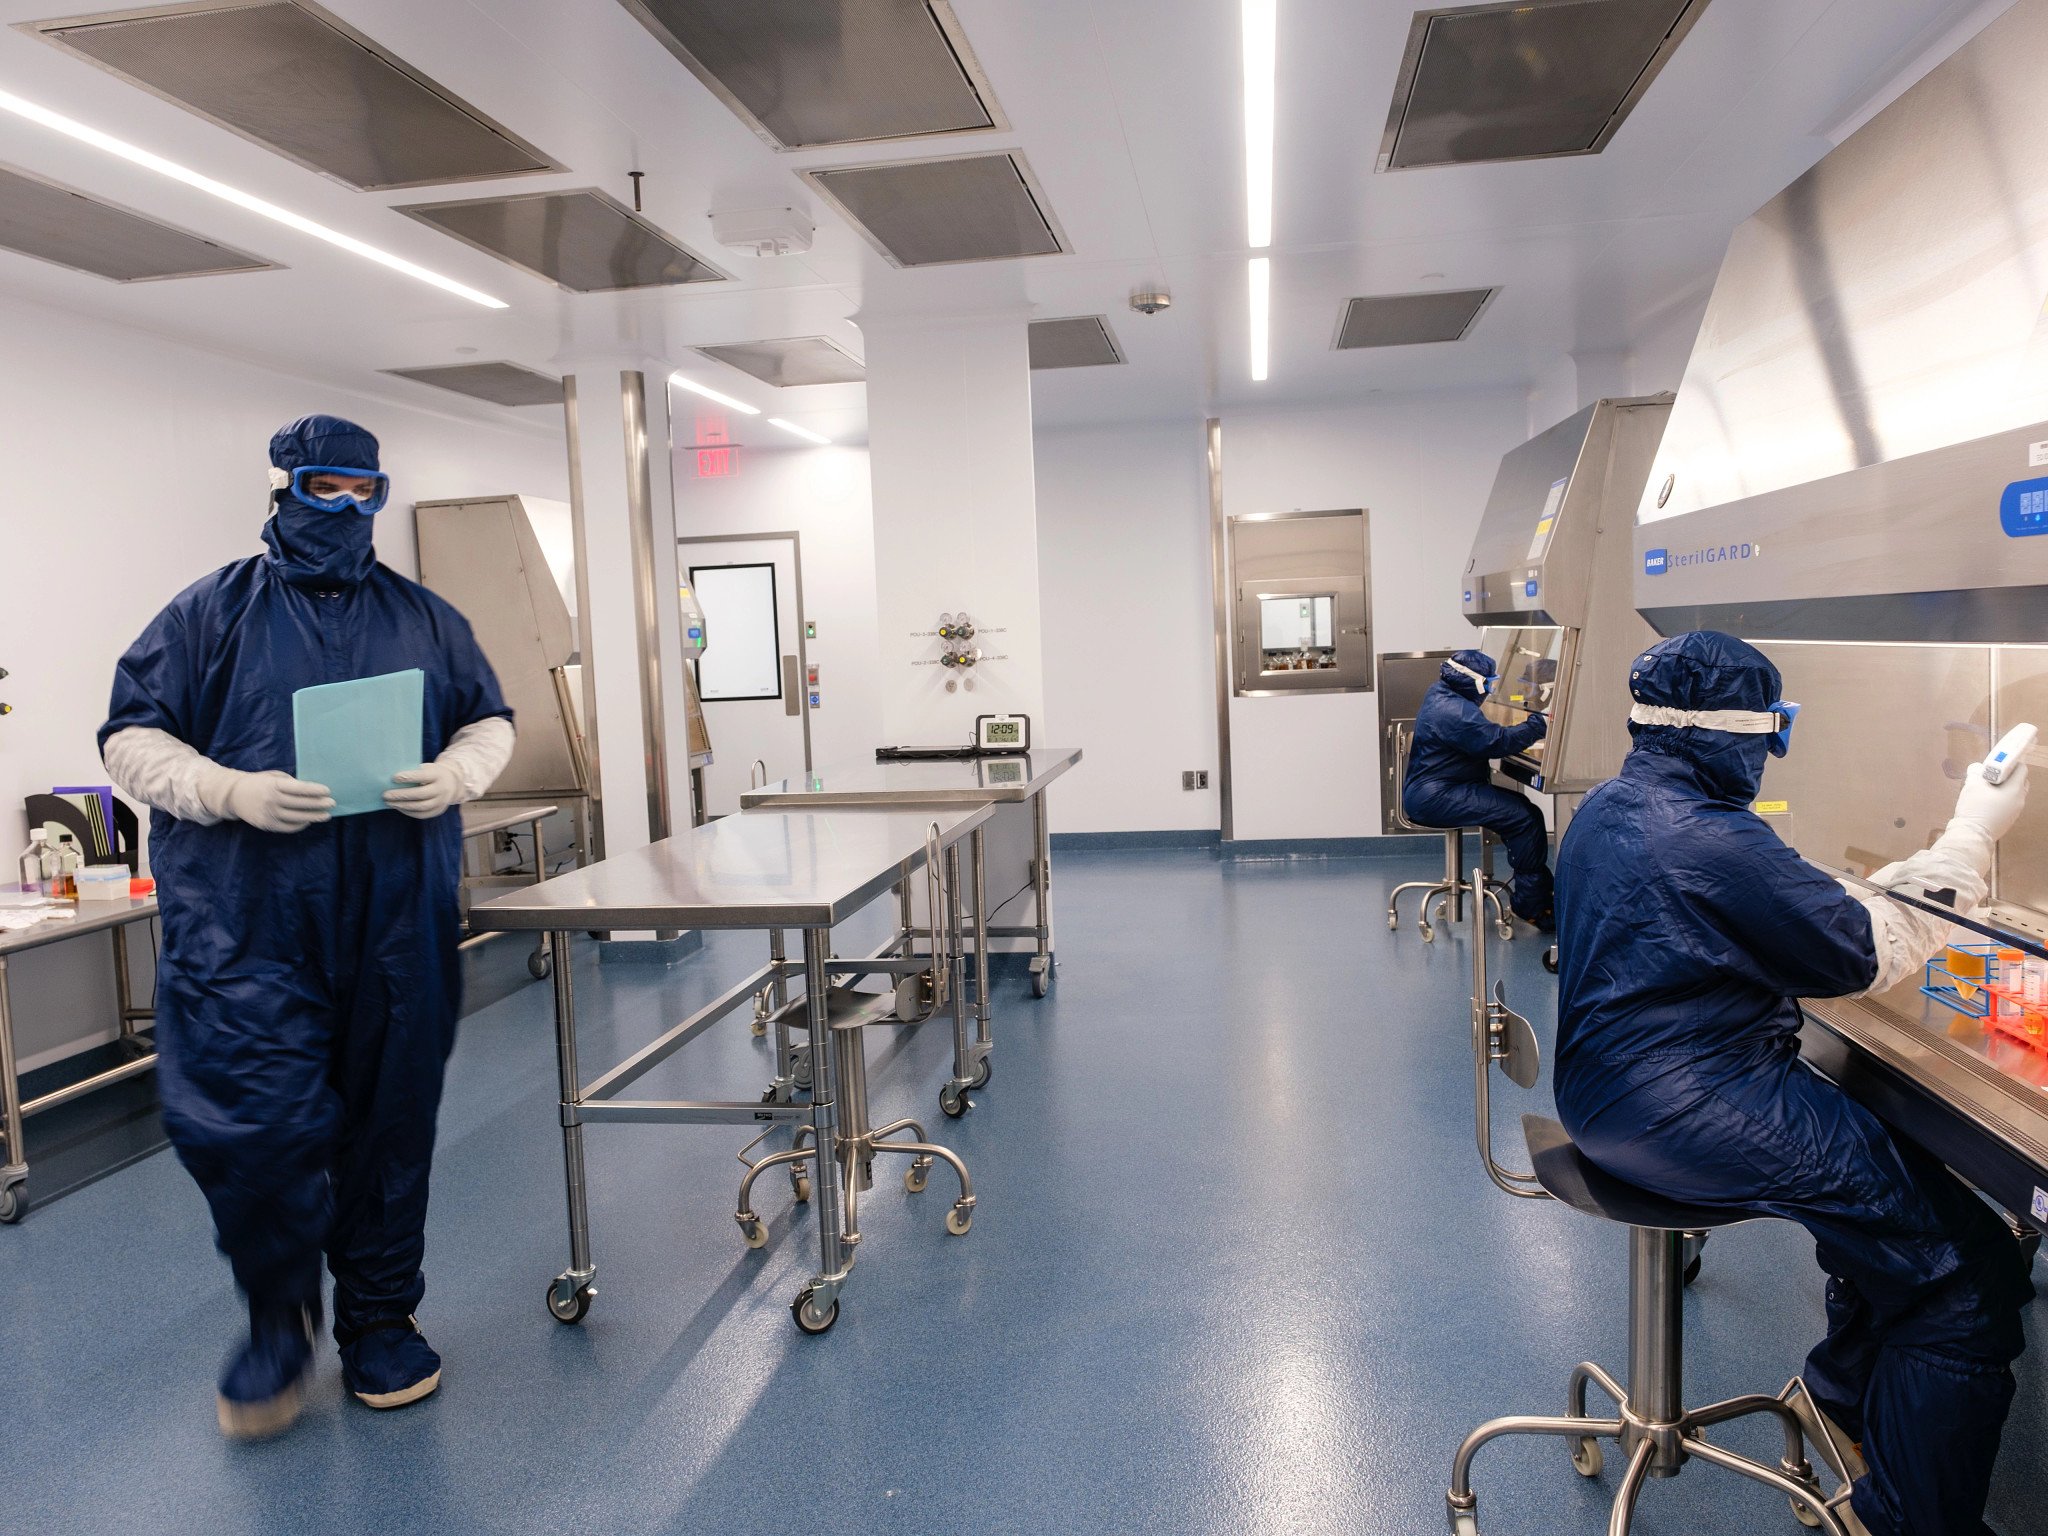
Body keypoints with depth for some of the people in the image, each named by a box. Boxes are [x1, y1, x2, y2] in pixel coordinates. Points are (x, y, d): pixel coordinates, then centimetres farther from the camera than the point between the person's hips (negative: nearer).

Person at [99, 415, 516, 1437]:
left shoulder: (425, 618, 12)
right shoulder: (211, 613, 4)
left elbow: (491, 723, 16)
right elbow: (131, 738, 2)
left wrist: (454, 775, -6)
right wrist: (232, 792, -15)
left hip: (396, 924, 3)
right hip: (245, 924, -2)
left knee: (390, 1124, 9)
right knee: (248, 1124, -8)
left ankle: (380, 1319, 28)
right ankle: (280, 1314, 20)